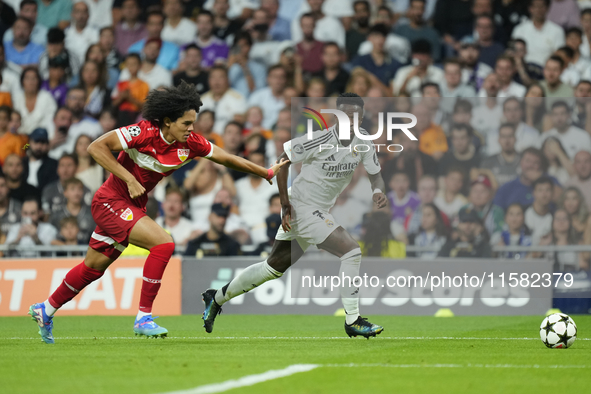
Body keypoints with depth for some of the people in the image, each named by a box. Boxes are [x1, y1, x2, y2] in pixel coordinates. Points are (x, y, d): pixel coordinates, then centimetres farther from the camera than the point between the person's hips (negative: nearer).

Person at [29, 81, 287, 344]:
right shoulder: (144, 133, -24)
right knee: (164, 243, -22)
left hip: (133, 207, 7)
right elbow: (96, 147, -22)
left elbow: (227, 159, 5)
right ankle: (143, 317, -17)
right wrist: (129, 179, -27)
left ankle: (46, 310, 36)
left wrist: (267, 173, 7)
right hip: (111, 201, -7)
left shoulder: (190, 143, -7)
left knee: (94, 267, 17)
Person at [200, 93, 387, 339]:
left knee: (274, 268, 18)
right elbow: (282, 161, -13)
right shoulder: (321, 140, -22)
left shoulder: (362, 140, -1)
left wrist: (378, 191, -18)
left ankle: (217, 298, 34)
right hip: (302, 206, -8)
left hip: (318, 212, 8)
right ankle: (352, 321, -9)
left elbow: (375, 174, 7)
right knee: (351, 251, -18)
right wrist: (286, 204, -15)